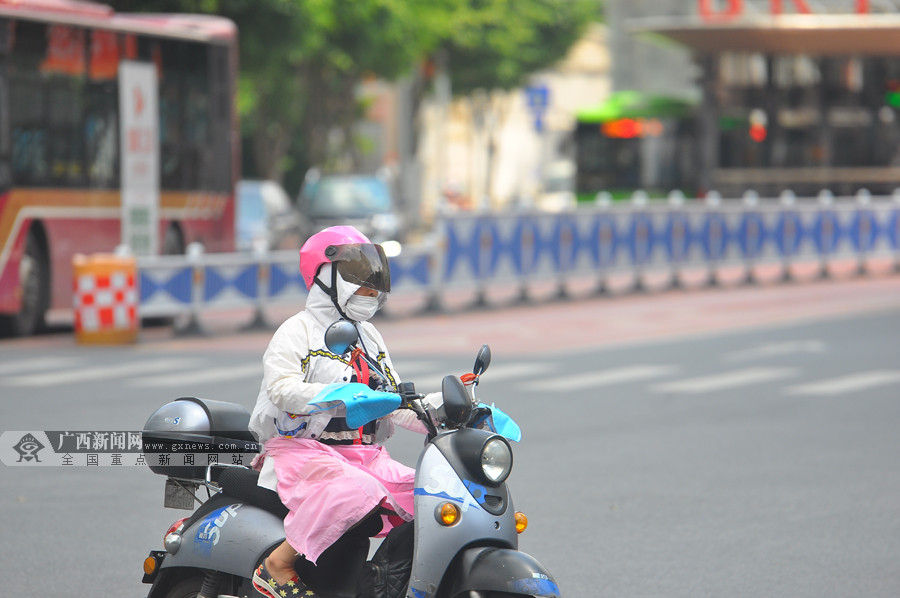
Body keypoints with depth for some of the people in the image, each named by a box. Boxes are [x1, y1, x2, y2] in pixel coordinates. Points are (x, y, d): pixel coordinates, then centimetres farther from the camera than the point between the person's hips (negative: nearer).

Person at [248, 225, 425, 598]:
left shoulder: (369, 336, 22)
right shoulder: (297, 331, -2)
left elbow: (394, 402, 18)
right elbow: (282, 388, -18)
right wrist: (335, 395, -35)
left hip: (366, 454, 7)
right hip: (302, 451, -7)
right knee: (358, 492, -36)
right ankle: (276, 566, -26)